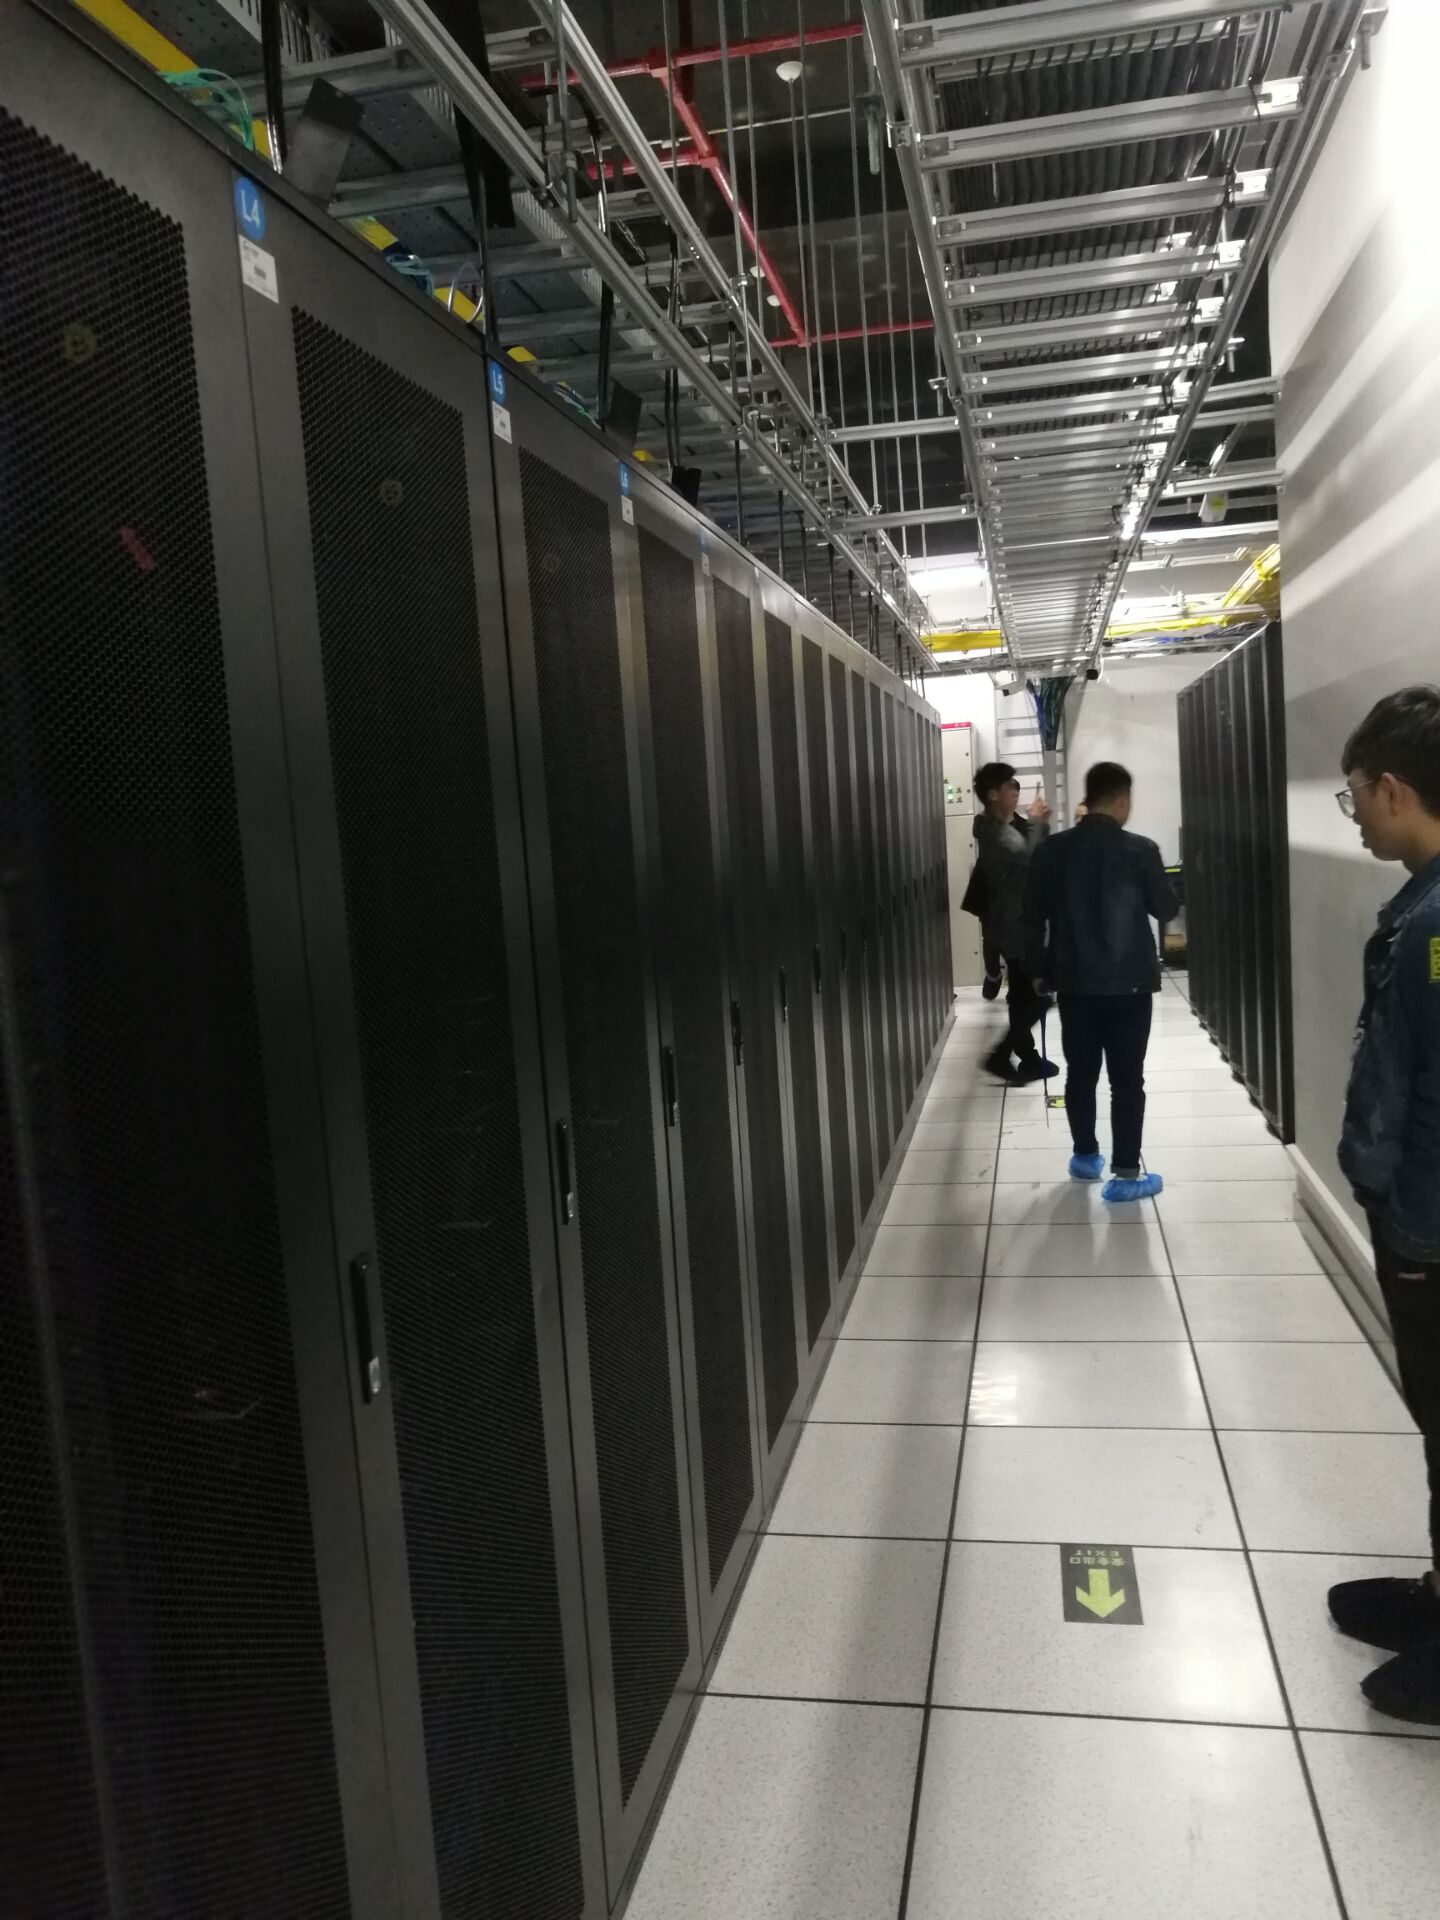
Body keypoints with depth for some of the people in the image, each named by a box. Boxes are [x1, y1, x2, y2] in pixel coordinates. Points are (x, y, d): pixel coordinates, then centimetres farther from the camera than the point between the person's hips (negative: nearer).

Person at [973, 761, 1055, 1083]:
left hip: (1021, 920, 10)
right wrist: (1035, 821, -16)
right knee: (1035, 995, -8)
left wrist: (1040, 823, 1)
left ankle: (1027, 1058, 25)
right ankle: (1002, 1055, 1)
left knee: (1025, 994, 16)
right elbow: (1028, 855, -31)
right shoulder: (993, 831, -18)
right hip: (1012, 923, -10)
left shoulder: (1014, 823, 10)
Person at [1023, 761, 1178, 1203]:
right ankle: (1125, 1174, 6)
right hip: (1129, 982, -3)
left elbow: (1034, 916, 2)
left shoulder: (1052, 850, -2)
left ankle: (1085, 1157, 28)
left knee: (1080, 1073, 15)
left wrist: (1038, 969, 13)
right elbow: (1167, 909, 2)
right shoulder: (1141, 850, -10)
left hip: (1075, 981, 3)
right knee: (1127, 1079, 3)